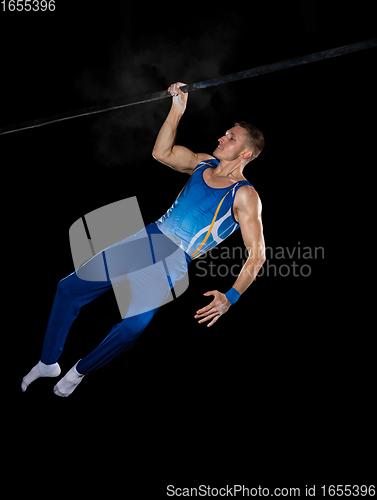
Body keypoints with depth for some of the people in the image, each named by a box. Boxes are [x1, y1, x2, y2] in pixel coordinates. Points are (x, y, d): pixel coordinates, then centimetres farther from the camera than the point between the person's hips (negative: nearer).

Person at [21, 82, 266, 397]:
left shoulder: (244, 195, -9)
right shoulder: (204, 163, 11)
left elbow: (257, 254, -14)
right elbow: (161, 153, 19)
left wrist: (230, 297, -26)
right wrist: (178, 109, 8)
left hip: (173, 262, -7)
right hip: (150, 238, 7)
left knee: (134, 325, -29)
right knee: (69, 288, 4)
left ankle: (80, 371, 1)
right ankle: (48, 362, 21)